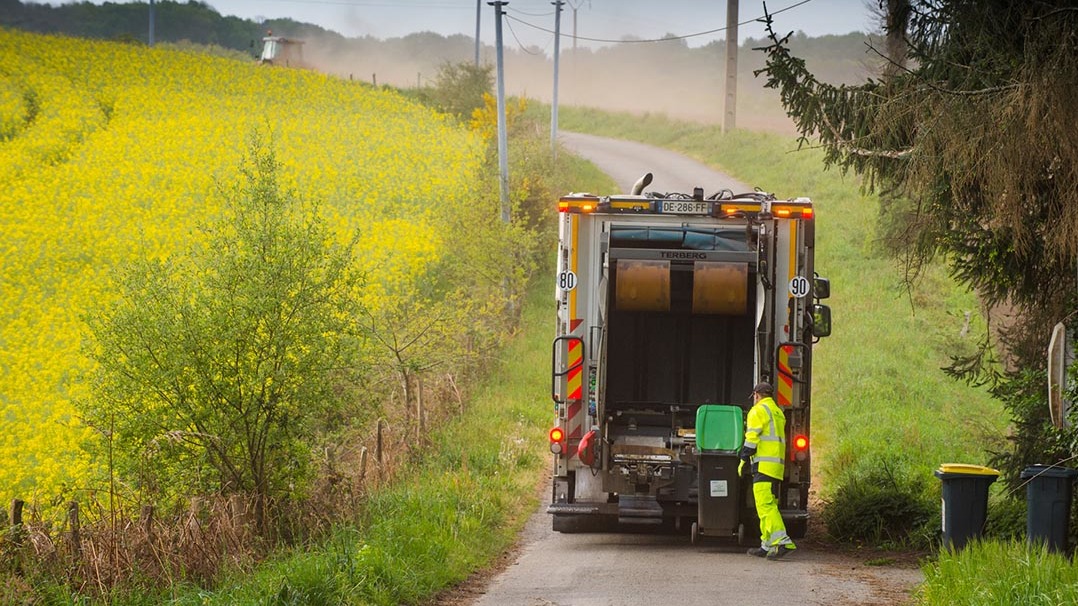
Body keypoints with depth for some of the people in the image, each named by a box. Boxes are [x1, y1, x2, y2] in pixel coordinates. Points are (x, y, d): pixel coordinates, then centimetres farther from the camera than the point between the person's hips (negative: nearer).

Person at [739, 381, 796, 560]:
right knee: (769, 504, 13)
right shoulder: (778, 413, 23)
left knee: (765, 505, -15)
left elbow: (752, 438, -10)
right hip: (777, 464, 9)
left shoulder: (758, 411, -4)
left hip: (764, 465, -9)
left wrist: (743, 459, -2)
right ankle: (767, 545, 14)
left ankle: (782, 541, -27)